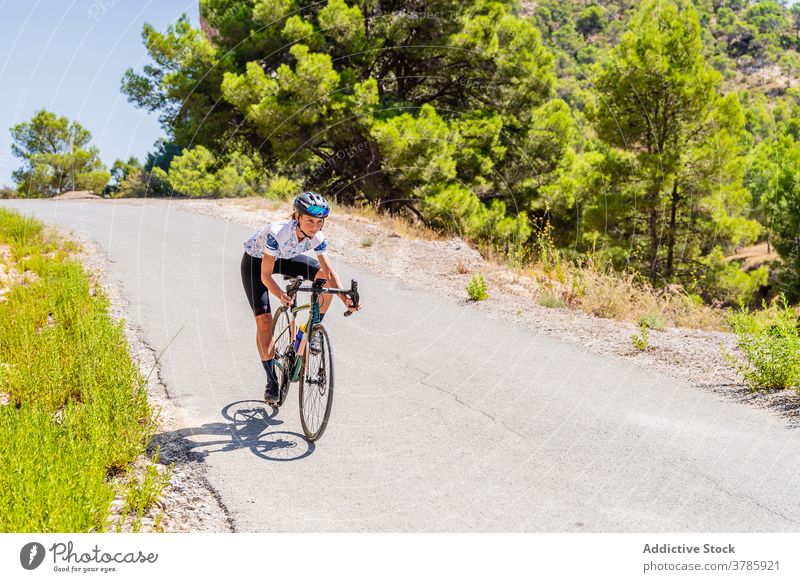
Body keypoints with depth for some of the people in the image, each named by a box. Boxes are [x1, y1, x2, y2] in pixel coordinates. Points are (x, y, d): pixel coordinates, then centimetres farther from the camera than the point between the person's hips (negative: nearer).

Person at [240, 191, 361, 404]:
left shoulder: (316, 237, -25)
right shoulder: (277, 232, -39)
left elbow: (329, 272, -22)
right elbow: (266, 275, -36)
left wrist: (345, 298, -37)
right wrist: (281, 295, -54)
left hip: (284, 258, 4)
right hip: (255, 261, -4)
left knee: (325, 276, -19)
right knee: (264, 319, -13)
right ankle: (271, 381, 0)